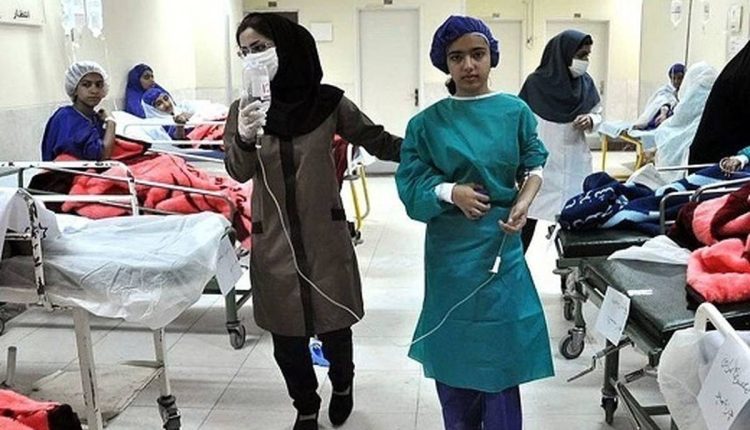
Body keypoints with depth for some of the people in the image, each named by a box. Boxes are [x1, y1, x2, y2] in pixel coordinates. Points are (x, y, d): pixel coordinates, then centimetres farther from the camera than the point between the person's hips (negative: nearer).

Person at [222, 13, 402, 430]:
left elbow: (379, 142, -3)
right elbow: (238, 172, -8)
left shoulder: (328, 101, -6)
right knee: (286, 333, 10)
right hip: (273, 239, 2)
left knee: (334, 323, 10)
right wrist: (244, 139, -30)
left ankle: (343, 384, 43)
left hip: (325, 234, -1)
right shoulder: (244, 107, -1)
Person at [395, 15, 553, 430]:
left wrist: (523, 205, -14)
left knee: (500, 350, 5)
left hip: (501, 246, 0)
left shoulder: (516, 112, 0)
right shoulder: (427, 122, -3)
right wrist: (450, 192, -23)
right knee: (452, 351, 10)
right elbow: (411, 184, -5)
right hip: (450, 251, 0)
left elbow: (535, 166, 4)